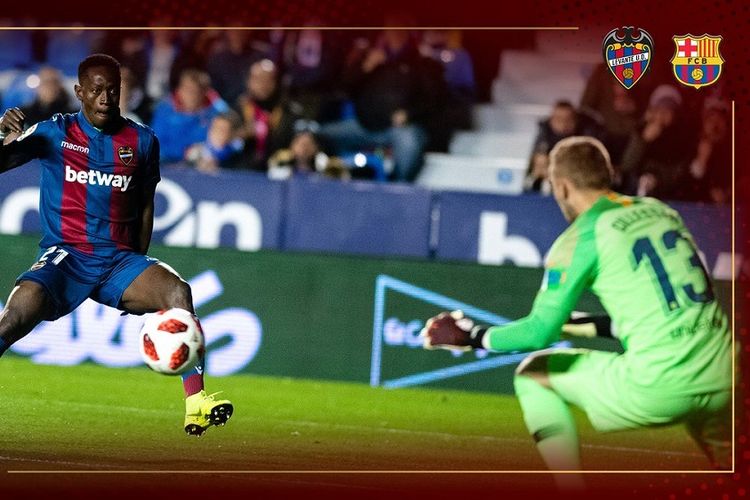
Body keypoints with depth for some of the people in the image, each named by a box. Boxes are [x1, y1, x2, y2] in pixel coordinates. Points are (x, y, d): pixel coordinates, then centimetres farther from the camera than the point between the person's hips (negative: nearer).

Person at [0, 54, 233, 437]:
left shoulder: (142, 141, 11)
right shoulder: (55, 132, 4)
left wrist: (138, 274, 15)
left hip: (119, 260, 3)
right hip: (64, 258, -2)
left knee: (177, 290, -26)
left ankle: (195, 403, -29)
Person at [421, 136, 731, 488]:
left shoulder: (581, 237, -1)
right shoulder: (661, 211, 17)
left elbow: (541, 331, -4)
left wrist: (474, 337, 12)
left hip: (657, 389, -6)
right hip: (722, 385, 6)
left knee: (533, 375, 14)